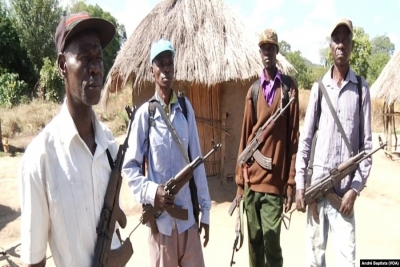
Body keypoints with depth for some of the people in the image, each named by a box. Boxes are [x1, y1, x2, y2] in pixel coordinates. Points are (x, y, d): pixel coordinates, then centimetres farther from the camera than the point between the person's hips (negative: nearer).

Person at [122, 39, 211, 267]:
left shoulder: (186, 108, 0)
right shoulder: (145, 113, -8)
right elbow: (130, 166, -2)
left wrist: (205, 210, 5)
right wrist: (151, 192, -18)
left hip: (188, 216, 2)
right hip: (161, 219, -2)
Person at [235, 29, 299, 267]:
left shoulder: (289, 88, 1)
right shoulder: (253, 91, 8)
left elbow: (294, 137, -1)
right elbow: (245, 136, 9)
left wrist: (291, 183, -5)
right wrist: (240, 182, 7)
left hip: (275, 181, -3)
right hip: (252, 181, 3)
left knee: (272, 242, 0)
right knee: (254, 241, 11)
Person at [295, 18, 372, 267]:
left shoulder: (362, 88, 1)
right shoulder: (319, 87, 5)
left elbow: (367, 145, 1)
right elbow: (305, 139, 5)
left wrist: (355, 188, -7)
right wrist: (300, 185, 0)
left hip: (344, 189, -1)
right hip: (317, 184, 2)